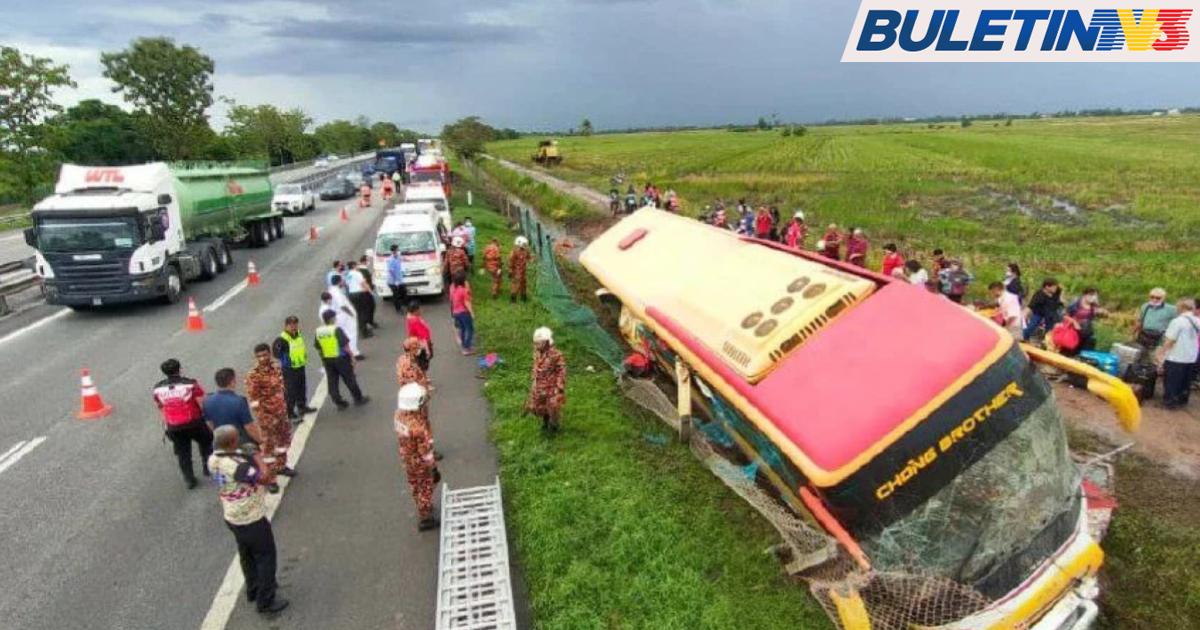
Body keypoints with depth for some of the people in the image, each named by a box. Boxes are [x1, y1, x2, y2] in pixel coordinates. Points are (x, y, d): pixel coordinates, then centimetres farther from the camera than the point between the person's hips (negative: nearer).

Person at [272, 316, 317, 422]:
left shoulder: (298, 334, 3)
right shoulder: (282, 339, -23)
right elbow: (275, 351, -24)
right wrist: (285, 359, -20)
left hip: (301, 366, 8)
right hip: (289, 369, -8)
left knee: (302, 388, 22)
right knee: (290, 392, -1)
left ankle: (302, 406, 41)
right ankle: (290, 413, 9)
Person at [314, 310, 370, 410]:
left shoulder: (318, 331, 1)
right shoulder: (337, 329, -16)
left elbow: (317, 347, 8)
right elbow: (345, 345, -18)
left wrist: (323, 358, 18)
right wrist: (352, 356, -9)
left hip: (327, 360, 5)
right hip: (340, 358, -5)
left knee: (332, 382, 10)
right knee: (349, 380, 8)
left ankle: (339, 403, 14)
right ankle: (358, 399, 19)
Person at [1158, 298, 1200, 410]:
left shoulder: (1177, 321, -17)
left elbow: (1169, 342, -16)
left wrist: (1161, 354, -7)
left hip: (1175, 358, -7)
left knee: (1171, 382, 5)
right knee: (1185, 382, 18)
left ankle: (1170, 402, 12)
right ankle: (1182, 401, 27)